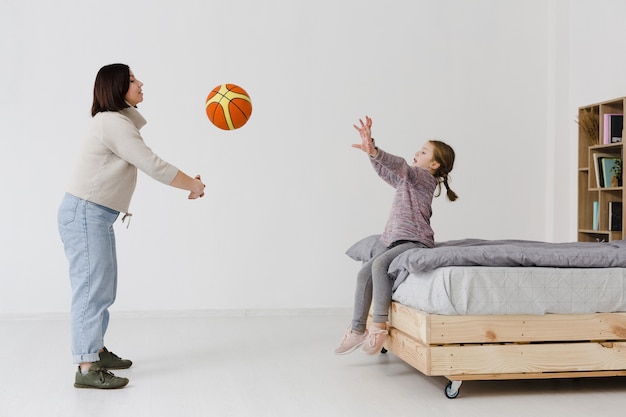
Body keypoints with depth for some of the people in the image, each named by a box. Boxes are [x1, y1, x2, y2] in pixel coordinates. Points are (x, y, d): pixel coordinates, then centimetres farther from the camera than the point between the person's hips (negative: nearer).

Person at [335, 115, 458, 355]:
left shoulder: (425, 178, -5)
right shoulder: (406, 180, 23)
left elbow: (400, 165, -23)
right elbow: (384, 171, 28)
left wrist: (374, 152, -39)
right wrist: (371, 148, 13)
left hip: (415, 241, -10)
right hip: (396, 241, 10)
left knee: (379, 264, -32)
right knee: (364, 273, -4)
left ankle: (379, 326, -31)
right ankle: (357, 330, 0)